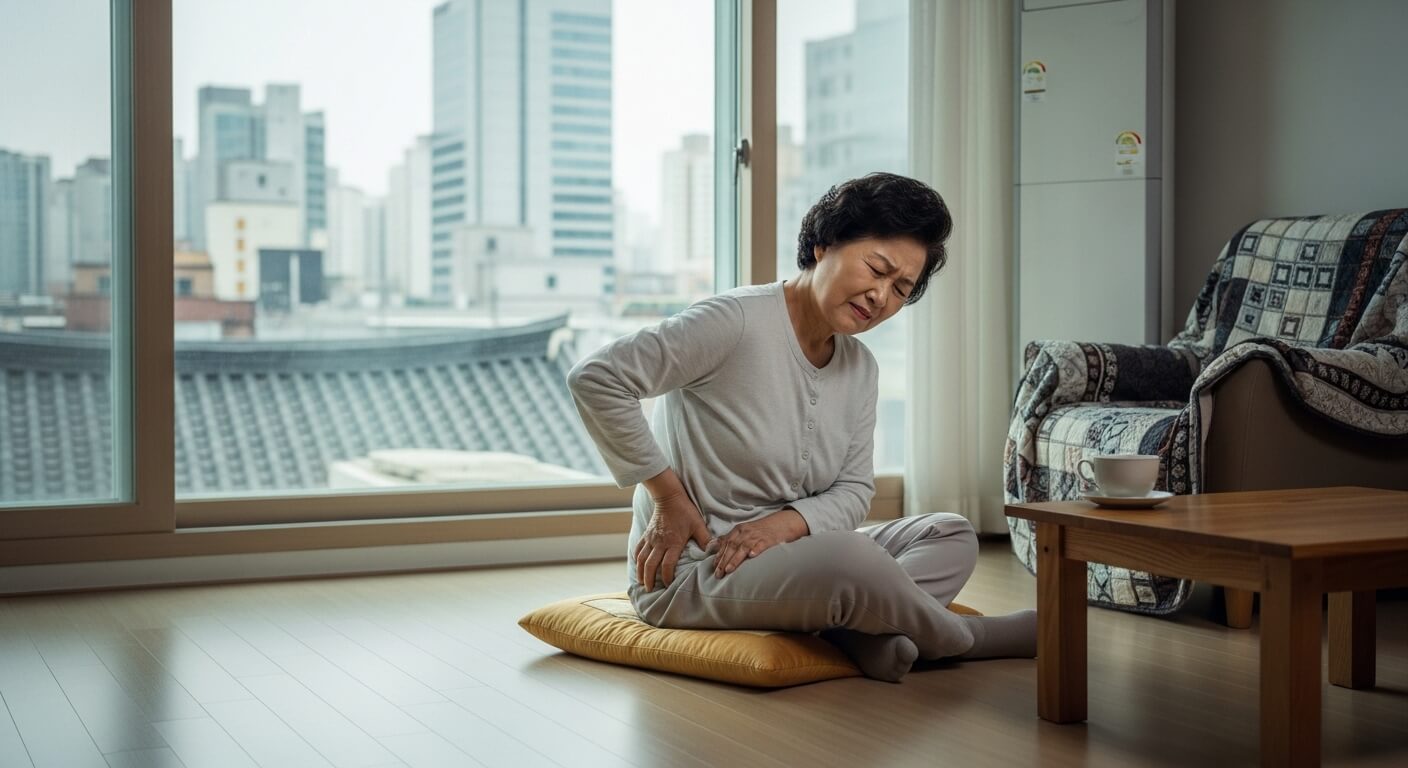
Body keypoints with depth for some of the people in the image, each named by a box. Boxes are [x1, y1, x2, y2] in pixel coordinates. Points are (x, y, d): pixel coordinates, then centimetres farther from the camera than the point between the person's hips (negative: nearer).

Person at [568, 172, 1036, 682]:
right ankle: (966, 638, -5)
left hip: (781, 553, 9)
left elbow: (855, 488, 7)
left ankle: (861, 635, -26)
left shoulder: (859, 367, 8)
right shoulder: (737, 322, -17)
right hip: (687, 572, -8)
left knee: (952, 538, 1)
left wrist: (789, 522, -15)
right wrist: (668, 496, -17)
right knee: (852, 560, -33)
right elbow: (594, 377, -22)